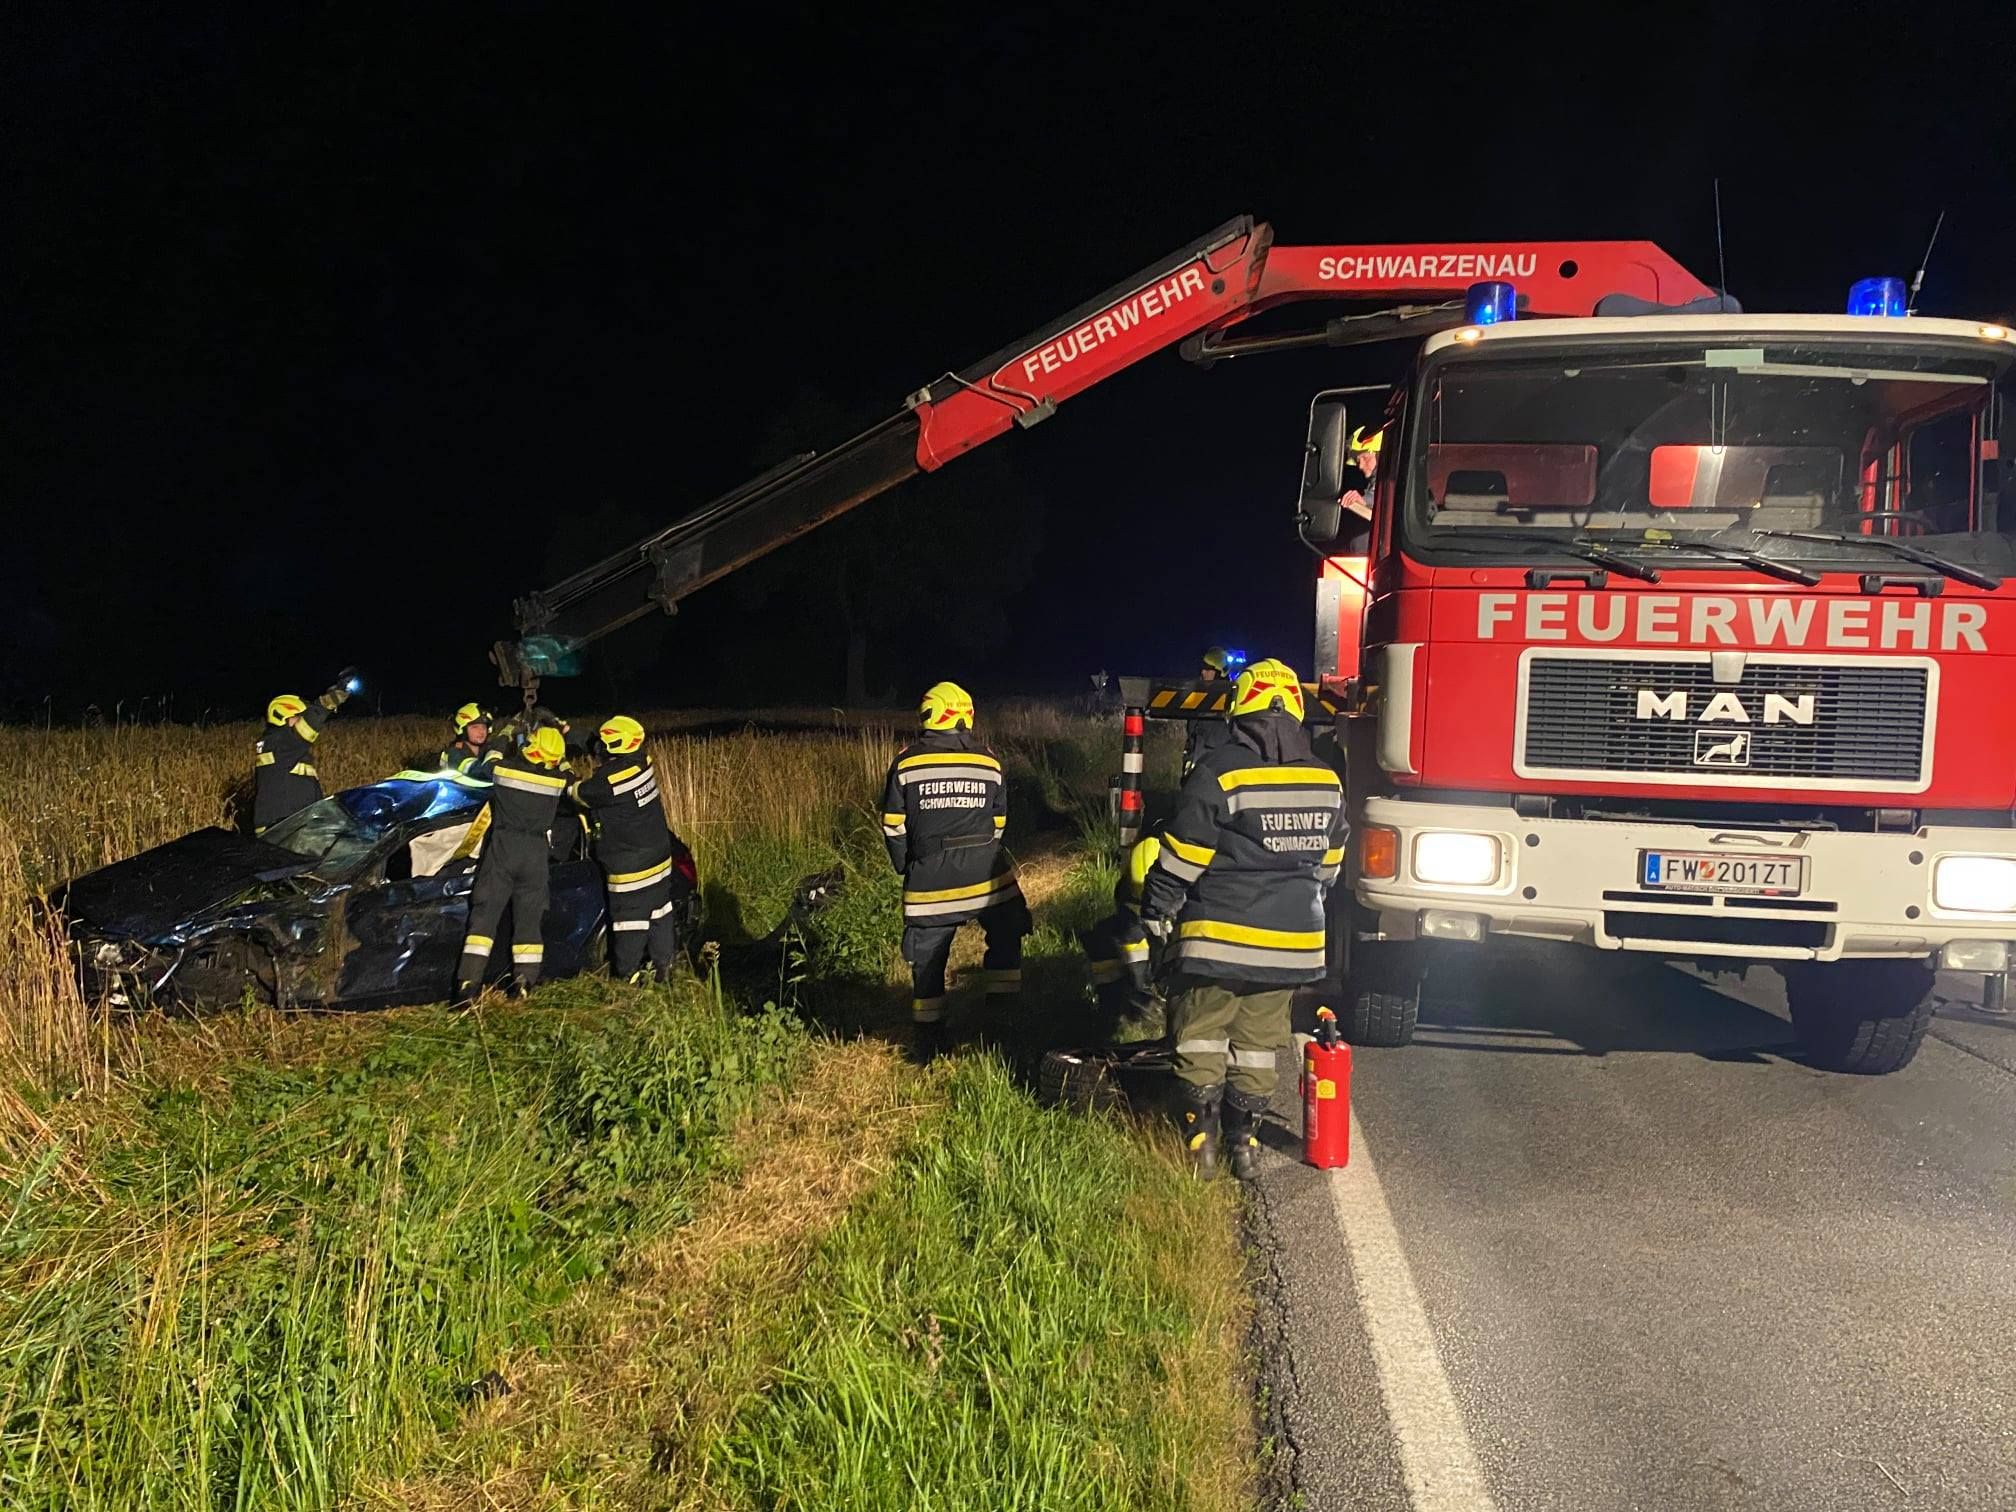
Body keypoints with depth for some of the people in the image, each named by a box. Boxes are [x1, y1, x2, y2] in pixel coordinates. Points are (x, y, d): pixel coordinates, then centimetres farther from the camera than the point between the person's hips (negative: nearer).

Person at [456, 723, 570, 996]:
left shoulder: (502, 768, -4)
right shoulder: (558, 779, -4)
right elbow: (565, 765, 21)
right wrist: (563, 734, 32)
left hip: (502, 848, 0)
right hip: (536, 852, 0)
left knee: (485, 912, 1)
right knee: (529, 917, 8)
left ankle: (469, 977, -7)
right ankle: (526, 980, 8)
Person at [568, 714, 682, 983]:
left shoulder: (609, 781, -26)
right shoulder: (642, 762, -2)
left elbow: (577, 792, -8)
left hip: (630, 868, -8)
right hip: (660, 859, 8)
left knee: (630, 920, 4)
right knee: (660, 915, 17)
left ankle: (626, 977, 14)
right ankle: (664, 968, 28)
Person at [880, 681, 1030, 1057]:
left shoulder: (906, 763, 0)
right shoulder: (989, 762, 5)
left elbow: (893, 827, 3)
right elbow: (998, 823, 12)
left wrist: (906, 868, 17)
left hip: (929, 880, 0)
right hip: (985, 875, 0)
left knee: (928, 960, 9)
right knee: (1005, 938, 20)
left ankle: (929, 1043, 15)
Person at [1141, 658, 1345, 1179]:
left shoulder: (1220, 772, -14)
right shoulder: (1326, 782, 5)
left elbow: (1182, 857, -11)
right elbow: (1328, 864, 15)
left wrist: (1157, 913, 1)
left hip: (1220, 936, -5)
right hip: (1292, 940, 5)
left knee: (1200, 1035, 7)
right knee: (1258, 1040, 15)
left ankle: (1200, 1140, 5)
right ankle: (1243, 1139, 19)